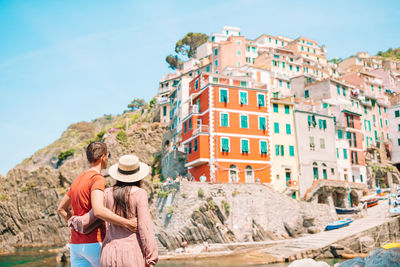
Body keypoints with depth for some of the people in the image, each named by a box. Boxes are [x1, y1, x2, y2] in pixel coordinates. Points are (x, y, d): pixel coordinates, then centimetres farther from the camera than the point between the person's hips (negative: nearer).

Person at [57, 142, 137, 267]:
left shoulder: (78, 180, 14)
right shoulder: (97, 178, -15)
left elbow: (61, 209, 23)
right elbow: (98, 210, -31)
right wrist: (126, 223, -32)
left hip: (75, 244, 8)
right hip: (94, 243, -8)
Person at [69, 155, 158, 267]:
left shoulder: (108, 193, 3)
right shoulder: (139, 193, -8)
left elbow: (89, 220, 9)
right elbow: (145, 226, -11)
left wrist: (74, 221, 31)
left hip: (109, 254, 4)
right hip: (133, 254, -4)